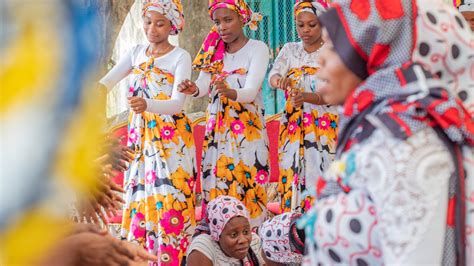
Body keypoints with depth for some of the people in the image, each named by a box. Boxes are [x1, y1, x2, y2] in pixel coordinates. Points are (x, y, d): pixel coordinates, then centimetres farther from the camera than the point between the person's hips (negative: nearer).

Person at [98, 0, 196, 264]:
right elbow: (107, 81, 1)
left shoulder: (180, 57, -6)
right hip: (140, 133, 5)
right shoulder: (137, 52, 10)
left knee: (168, 196, -9)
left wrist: (148, 105, -36)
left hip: (171, 135, -5)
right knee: (139, 194, 5)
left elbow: (177, 103, -17)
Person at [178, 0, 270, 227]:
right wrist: (193, 89, -27)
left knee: (247, 189, -8)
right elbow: (203, 84, -4)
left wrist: (231, 93, -38)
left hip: (248, 129, -4)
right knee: (216, 187, 0)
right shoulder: (213, 51, 10)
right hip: (216, 130, 4)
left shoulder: (257, 49, -4)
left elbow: (251, 91, -17)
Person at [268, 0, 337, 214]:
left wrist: (306, 97, -30)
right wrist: (280, 80, -29)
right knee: (292, 180, 1)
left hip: (325, 127, -3)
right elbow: (272, 76, -5)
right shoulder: (290, 50, 10)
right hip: (293, 126, 4)